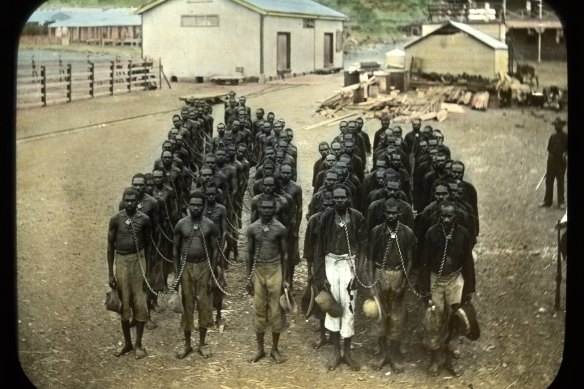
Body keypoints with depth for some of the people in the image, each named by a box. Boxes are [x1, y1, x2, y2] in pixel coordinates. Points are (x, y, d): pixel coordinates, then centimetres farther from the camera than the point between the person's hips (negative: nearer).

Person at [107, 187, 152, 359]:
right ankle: (127, 343, 20)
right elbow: (110, 245, 1)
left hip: (138, 260, 0)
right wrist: (110, 273, 0)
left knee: (140, 303, 0)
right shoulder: (116, 219, -4)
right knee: (124, 303, 6)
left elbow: (147, 244, 6)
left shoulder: (144, 219, -3)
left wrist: (148, 268, 5)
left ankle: (138, 344, 12)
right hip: (121, 261, 0)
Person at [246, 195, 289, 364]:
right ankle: (260, 349, 18)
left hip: (275, 271, -1)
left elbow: (284, 254, 0)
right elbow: (249, 254, 6)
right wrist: (248, 278, 3)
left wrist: (285, 279, -3)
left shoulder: (280, 229, -5)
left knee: (276, 311, 3)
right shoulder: (252, 228, -1)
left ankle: (275, 349, 15)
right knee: (259, 310, 7)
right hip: (258, 271, 1)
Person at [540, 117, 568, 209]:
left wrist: (565, 154, -22)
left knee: (560, 182, -2)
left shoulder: (565, 137, -2)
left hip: (560, 162, -5)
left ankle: (561, 203, 3)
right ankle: (547, 201, 14)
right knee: (549, 181, 6)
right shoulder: (552, 137, 11)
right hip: (551, 162, 5)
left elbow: (567, 149, 0)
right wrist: (548, 164, 12)